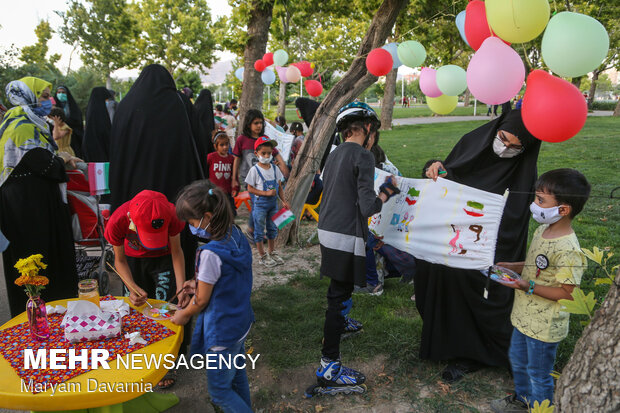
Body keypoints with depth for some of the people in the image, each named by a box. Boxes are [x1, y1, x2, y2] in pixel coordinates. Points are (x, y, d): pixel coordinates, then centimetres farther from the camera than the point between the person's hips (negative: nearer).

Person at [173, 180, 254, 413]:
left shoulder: (210, 254, -30)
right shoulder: (236, 235, -6)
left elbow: (202, 300, -17)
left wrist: (184, 315, 1)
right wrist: (198, 283, 1)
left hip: (222, 333, -8)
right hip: (241, 322, 8)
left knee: (219, 390, 12)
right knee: (237, 376, 27)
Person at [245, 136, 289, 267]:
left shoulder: (275, 168, 3)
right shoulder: (254, 170, -11)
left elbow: (279, 187, 9)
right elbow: (250, 189, -12)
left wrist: (283, 201, 0)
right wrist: (266, 193, -21)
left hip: (273, 203, 5)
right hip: (260, 204, -5)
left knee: (272, 229, 15)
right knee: (259, 230, 4)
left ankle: (271, 252, 30)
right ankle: (262, 256, 16)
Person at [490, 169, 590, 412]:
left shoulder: (568, 251, -29)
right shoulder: (542, 230, -1)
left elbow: (567, 293, -25)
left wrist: (529, 287, -30)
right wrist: (513, 267, 0)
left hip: (544, 326, -9)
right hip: (524, 317, 9)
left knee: (539, 374, 13)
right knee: (518, 360, 28)